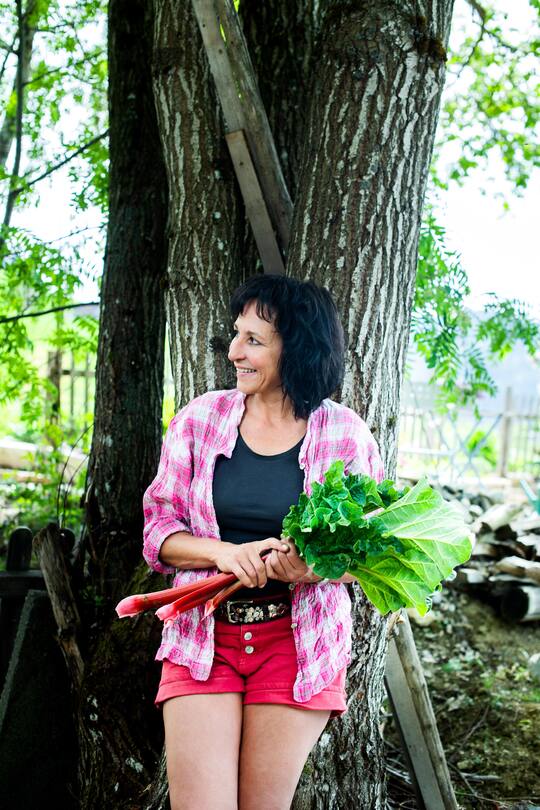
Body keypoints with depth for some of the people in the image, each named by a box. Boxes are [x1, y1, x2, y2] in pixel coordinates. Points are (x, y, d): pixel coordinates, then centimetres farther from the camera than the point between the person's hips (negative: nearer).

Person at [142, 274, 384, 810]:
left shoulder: (346, 436, -2)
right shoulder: (199, 419, 2)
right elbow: (158, 529, 3)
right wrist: (226, 553, -17)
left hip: (299, 641, -1)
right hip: (202, 635, 1)